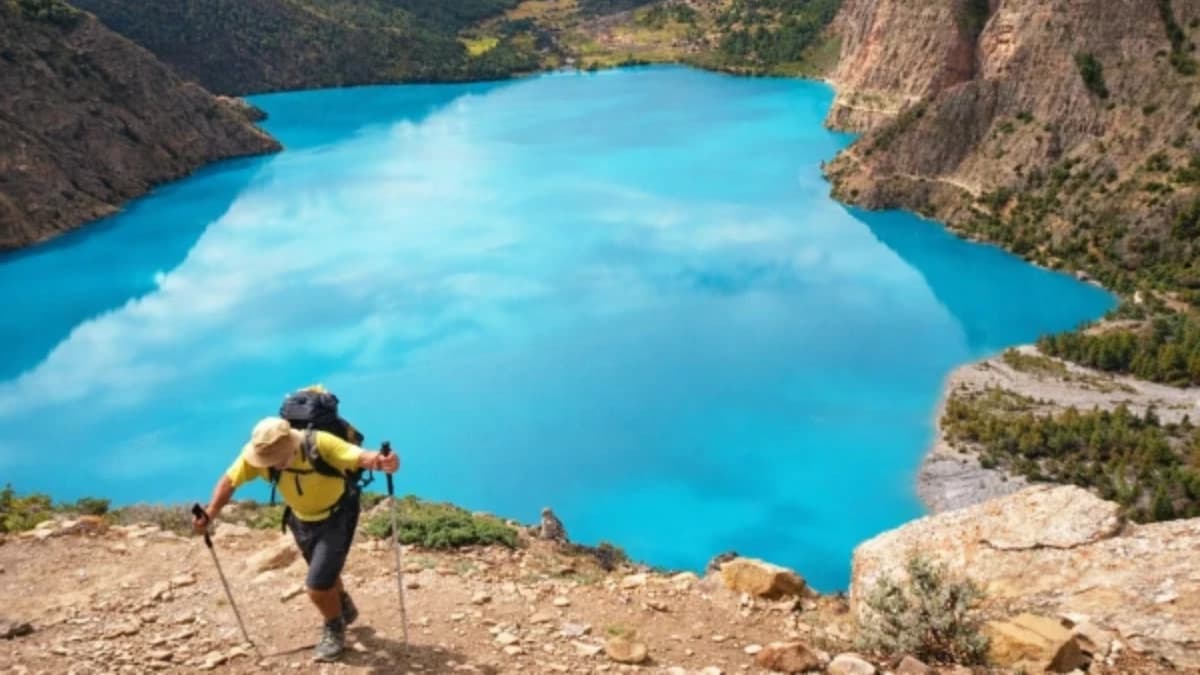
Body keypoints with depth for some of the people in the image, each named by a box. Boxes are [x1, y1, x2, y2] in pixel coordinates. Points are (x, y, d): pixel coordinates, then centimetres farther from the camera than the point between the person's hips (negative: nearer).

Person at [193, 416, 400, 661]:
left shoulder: (320, 445, -37)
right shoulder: (256, 453, -24)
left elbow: (360, 456, -50)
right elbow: (229, 480, -10)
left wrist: (383, 462, -71)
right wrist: (210, 515, -21)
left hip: (337, 517, -6)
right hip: (301, 520, 6)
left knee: (317, 586, -10)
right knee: (325, 573, 27)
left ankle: (335, 629, 21)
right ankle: (344, 607, 58)